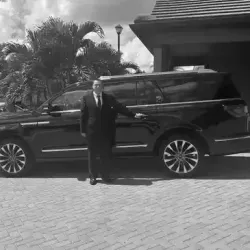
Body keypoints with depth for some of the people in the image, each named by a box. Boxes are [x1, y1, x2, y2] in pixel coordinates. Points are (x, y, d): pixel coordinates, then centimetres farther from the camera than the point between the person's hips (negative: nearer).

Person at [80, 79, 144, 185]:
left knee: (106, 154, 8)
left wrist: (133, 115, -3)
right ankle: (93, 176, 21)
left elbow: (120, 107, 4)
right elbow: (83, 115, 0)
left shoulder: (109, 98, 6)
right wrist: (83, 130, -4)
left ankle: (105, 175, 21)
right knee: (92, 155, 8)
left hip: (106, 131, 2)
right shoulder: (86, 98, 1)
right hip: (92, 131, -1)